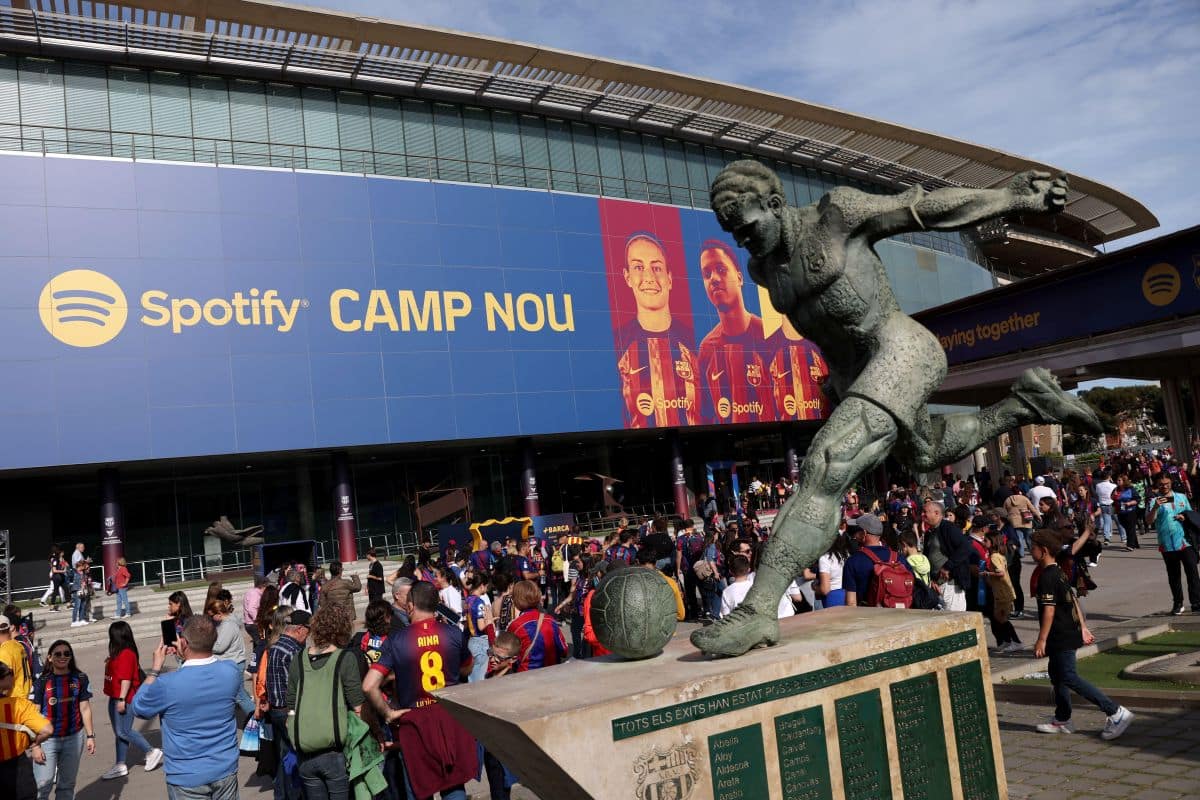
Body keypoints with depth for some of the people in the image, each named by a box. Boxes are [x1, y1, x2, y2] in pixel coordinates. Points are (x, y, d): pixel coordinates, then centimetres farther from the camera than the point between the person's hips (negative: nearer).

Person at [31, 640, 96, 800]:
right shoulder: (42, 681, -6)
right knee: (42, 786, -6)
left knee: (67, 785, 11)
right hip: (47, 739, -2)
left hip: (74, 738, 2)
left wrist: (90, 736, 3)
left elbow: (85, 709, 5)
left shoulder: (80, 678, 1)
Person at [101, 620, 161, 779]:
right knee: (119, 732, 13)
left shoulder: (126, 654, -20)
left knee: (123, 732, -8)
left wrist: (122, 699, -23)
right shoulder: (119, 653, 11)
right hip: (115, 698, 10)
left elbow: (126, 678, -23)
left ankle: (152, 752, 5)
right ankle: (120, 766, 21)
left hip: (124, 699, -10)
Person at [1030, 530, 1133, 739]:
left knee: (1069, 677, -7)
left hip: (1062, 637, -10)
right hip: (1070, 632, 10)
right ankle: (1062, 720, 24)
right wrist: (1083, 627, 21)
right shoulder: (1059, 573, 12)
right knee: (1057, 674, 17)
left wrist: (1041, 640, -20)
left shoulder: (1046, 577, -19)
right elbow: (1074, 601, 17)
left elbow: (1049, 610, -22)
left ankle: (1116, 712, -7)